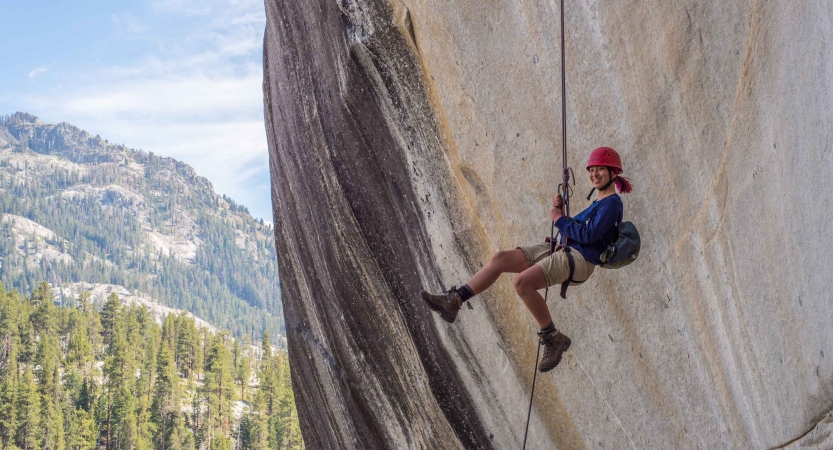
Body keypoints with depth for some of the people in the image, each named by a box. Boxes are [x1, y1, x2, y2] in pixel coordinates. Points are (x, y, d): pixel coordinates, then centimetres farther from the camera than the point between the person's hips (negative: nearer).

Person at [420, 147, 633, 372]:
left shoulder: (612, 203, -7)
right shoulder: (598, 202, 22)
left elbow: (588, 235, -18)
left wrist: (559, 219, -7)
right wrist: (560, 211, 4)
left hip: (579, 259, -9)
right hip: (562, 250, 9)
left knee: (522, 282, -28)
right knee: (500, 258, -4)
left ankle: (553, 339, -13)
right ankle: (454, 301, -8)